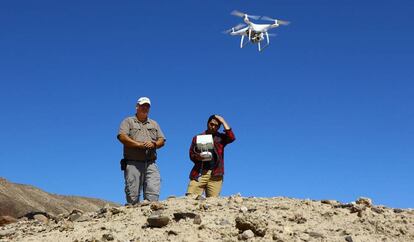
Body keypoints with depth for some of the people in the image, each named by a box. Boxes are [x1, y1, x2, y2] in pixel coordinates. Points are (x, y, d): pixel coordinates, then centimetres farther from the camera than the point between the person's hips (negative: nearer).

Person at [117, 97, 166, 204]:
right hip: (133, 163, -3)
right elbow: (122, 137, -4)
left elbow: (162, 140, 18)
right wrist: (139, 144, -13)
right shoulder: (128, 121, 13)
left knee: (153, 193, -10)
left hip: (151, 164, 3)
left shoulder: (154, 124, 26)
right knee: (132, 195, -6)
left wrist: (153, 144, -6)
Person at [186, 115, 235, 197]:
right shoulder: (197, 138, 19)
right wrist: (197, 157, -12)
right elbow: (191, 154, 12)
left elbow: (231, 138, -4)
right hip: (199, 173, 0)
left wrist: (223, 122, 3)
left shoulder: (220, 138, 17)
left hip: (215, 175, 0)